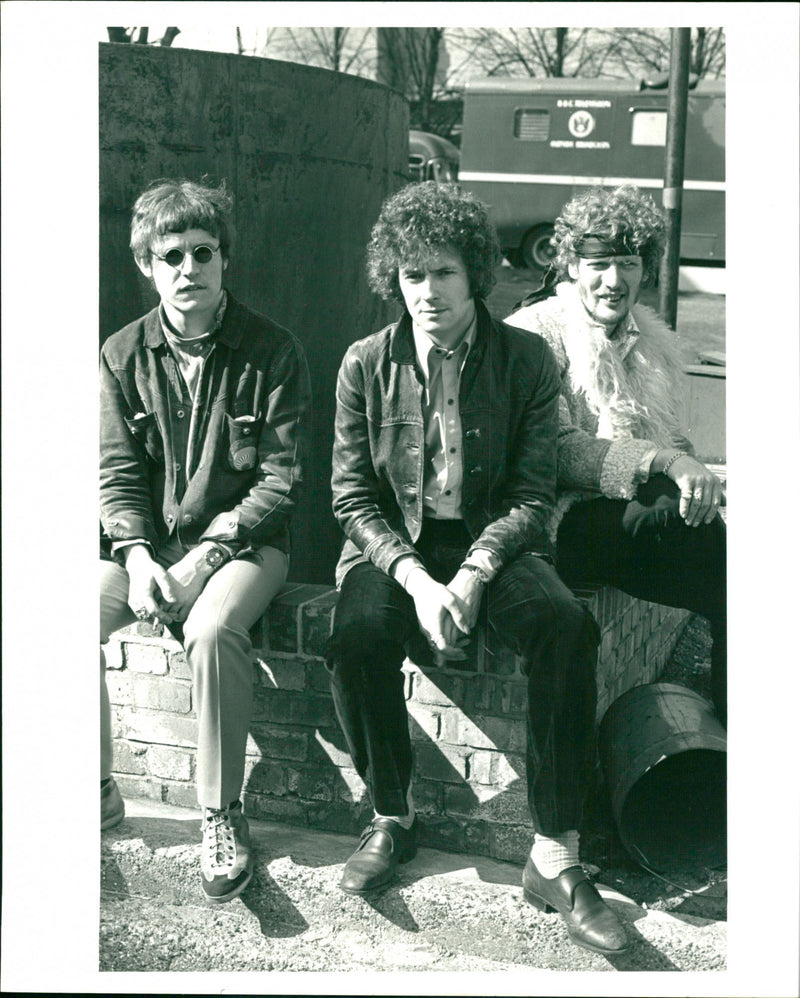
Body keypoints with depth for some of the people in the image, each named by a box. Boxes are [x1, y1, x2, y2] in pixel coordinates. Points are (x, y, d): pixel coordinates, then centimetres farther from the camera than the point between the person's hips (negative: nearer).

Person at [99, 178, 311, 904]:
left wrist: (208, 551, -18)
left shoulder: (272, 351, -6)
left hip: (244, 539, -4)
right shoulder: (123, 355, 4)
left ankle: (223, 816, -17)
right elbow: (118, 473, 3)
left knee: (213, 631, -34)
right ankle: (99, 790, 1)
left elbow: (283, 481, -9)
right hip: (148, 541, 4)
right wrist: (140, 557, -14)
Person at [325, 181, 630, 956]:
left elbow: (533, 495, -3)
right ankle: (391, 818, -5)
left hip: (492, 541, 0)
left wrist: (475, 572, -20)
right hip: (394, 543, 1)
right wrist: (416, 579, -17)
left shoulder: (526, 360, -1)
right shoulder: (365, 365, 1)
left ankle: (555, 860, -21)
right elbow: (353, 497, -1)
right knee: (358, 635, -31)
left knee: (566, 627, -30)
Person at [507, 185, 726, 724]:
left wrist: (699, 476, -3)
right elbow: (559, 451, -11)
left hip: (648, 524, 6)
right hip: (573, 524, -6)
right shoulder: (537, 332, 0)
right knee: (672, 513, -31)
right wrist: (663, 463, -23)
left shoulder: (656, 340, 20)